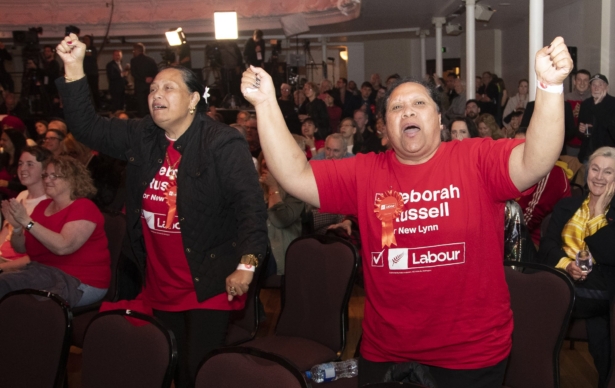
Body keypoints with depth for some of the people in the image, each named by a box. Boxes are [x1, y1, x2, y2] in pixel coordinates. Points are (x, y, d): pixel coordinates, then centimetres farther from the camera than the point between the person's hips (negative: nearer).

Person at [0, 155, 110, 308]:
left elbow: (63, 247, -25)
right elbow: (21, 248, 12)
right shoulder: (43, 206, 11)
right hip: (45, 272, 7)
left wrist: (27, 221, -24)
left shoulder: (84, 208, -10)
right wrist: (17, 227, -9)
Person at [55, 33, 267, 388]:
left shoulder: (223, 143, -15)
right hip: (160, 285, 7)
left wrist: (246, 264, -24)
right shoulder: (141, 137, 5)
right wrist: (74, 69, -6)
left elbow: (251, 206, -18)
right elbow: (87, 127, 4)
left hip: (209, 285, -6)